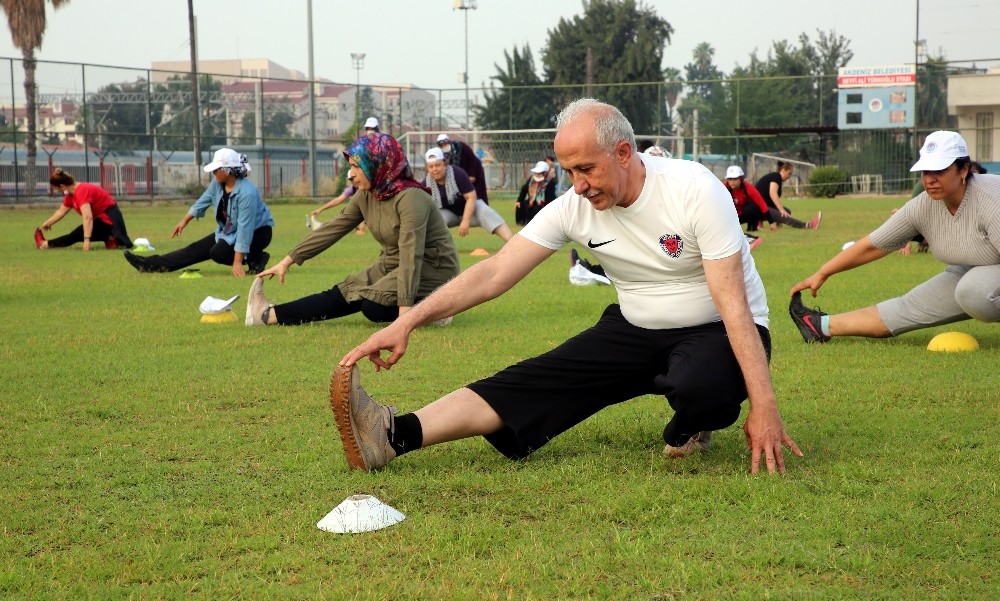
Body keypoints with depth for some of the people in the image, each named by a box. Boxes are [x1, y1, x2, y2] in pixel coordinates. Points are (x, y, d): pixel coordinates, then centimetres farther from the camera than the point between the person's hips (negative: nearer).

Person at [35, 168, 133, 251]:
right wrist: (46, 224, 21)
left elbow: (88, 217, -35)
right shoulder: (71, 193, 5)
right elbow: (61, 211, 20)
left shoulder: (81, 191, -26)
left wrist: (86, 240, -39)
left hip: (109, 219, -10)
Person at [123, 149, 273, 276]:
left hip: (257, 232, -7)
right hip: (229, 231, 7)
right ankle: (151, 264, 0)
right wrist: (184, 221, 17)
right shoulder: (218, 182, -10)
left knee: (218, 253, -26)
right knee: (198, 248, 2)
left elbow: (245, 228, -33)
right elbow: (204, 201, 9)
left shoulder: (247, 193, -33)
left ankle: (256, 259, -10)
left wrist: (237, 262, -34)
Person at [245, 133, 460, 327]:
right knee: (344, 293, -3)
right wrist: (288, 261, 2)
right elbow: (333, 229, 5)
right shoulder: (366, 196, 0)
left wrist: (405, 307, -40)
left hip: (432, 270, -8)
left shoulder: (410, 198, -25)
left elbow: (411, 255, -33)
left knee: (374, 306, -26)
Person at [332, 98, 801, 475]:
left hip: (716, 332, -4)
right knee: (539, 380, -17)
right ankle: (393, 436, -31)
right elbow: (494, 273, -11)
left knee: (699, 386, -40)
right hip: (636, 330, 4)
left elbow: (733, 304, -25)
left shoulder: (693, 190, -23)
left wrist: (763, 406, -30)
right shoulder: (575, 207, -9)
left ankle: (690, 431, -2)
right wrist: (407, 323, -22)